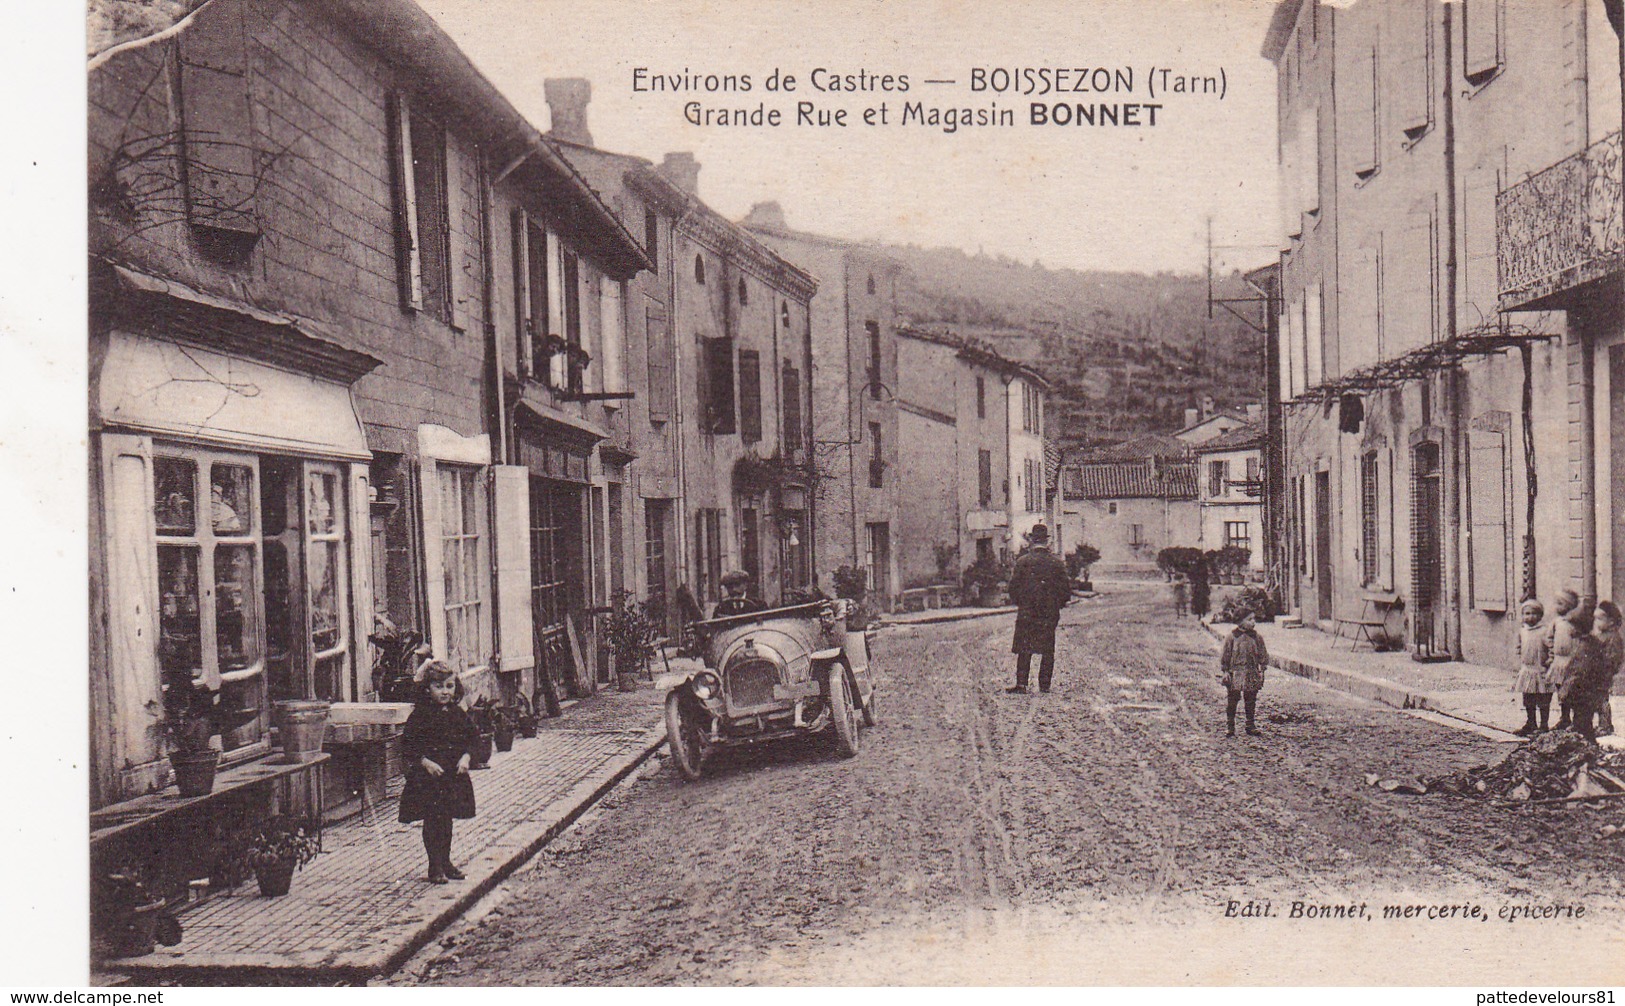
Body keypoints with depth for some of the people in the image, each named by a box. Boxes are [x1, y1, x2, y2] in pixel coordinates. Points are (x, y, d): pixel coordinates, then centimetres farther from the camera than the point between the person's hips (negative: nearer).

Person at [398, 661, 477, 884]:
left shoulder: (457, 713, 6)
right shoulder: (420, 715, -9)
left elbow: (472, 738, 14)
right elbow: (408, 747, -9)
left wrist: (466, 757, -2)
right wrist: (426, 762, -18)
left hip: (453, 775, 5)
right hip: (426, 779, -5)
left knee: (447, 820, 13)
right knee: (432, 821, -1)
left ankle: (446, 862, 23)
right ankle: (435, 866, 7)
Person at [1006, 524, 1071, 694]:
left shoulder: (1023, 561, -6)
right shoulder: (1057, 562, -1)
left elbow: (1013, 586, -2)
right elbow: (1066, 588, 2)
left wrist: (1019, 603, 14)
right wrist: (1058, 604, 17)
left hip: (1026, 612, -1)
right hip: (1050, 613, 2)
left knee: (1024, 650, 2)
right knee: (1048, 651, 10)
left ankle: (1021, 684, -5)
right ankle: (1045, 685, 11)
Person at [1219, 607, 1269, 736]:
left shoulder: (1257, 637, 3)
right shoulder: (1232, 637, -5)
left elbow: (1263, 654, 10)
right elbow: (1224, 655, 0)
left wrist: (1261, 670, 3)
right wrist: (1224, 671, -4)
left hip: (1252, 674, 3)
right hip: (1235, 673, -3)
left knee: (1251, 702, 9)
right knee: (1231, 701, 0)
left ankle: (1251, 726, 20)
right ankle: (1229, 727, 9)